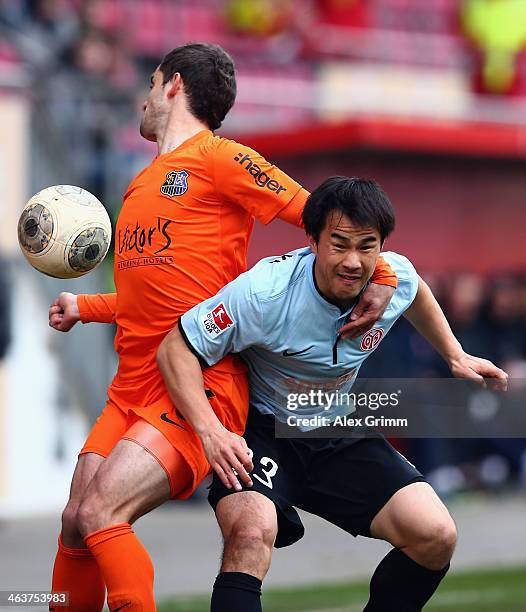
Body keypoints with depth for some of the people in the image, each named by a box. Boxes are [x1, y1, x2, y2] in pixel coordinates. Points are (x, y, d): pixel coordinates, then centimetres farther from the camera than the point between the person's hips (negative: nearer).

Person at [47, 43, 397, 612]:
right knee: (75, 523, 2)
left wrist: (379, 278, -15)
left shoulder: (219, 158, -3)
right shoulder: (140, 185, 23)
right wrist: (84, 307, 24)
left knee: (101, 515, -22)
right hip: (132, 387, 8)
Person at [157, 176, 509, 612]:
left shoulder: (396, 277, -13)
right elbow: (177, 348, -23)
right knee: (251, 533, -35)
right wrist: (210, 430, -35)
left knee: (437, 536, -9)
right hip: (261, 432, -5)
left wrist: (455, 355, 19)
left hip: (342, 437, 5)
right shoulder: (265, 291, -29)